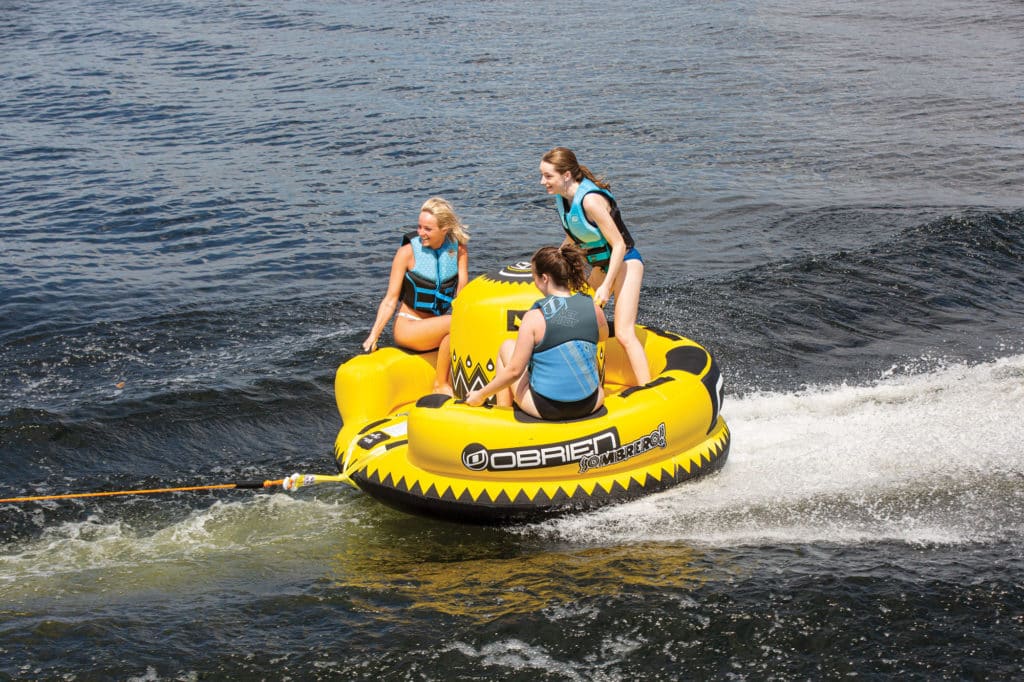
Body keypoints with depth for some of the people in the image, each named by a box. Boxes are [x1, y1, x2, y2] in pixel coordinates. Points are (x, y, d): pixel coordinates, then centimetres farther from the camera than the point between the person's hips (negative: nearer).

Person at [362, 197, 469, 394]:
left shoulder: (458, 249, 1)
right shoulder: (408, 252, -9)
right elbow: (390, 300, -6)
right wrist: (373, 336, -13)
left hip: (436, 327, 4)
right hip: (407, 327, -4)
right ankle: (440, 386, -16)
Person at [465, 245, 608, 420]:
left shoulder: (535, 317, -16)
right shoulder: (594, 309, -5)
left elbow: (514, 371, -13)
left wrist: (481, 395, 0)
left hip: (545, 408, -4)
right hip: (590, 405, 4)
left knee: (507, 347, 20)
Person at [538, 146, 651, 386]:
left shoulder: (590, 200, -29)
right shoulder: (562, 197, -3)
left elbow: (619, 245, -26)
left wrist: (606, 286, -28)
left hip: (625, 263, -9)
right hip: (601, 266, 9)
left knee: (624, 334, -17)